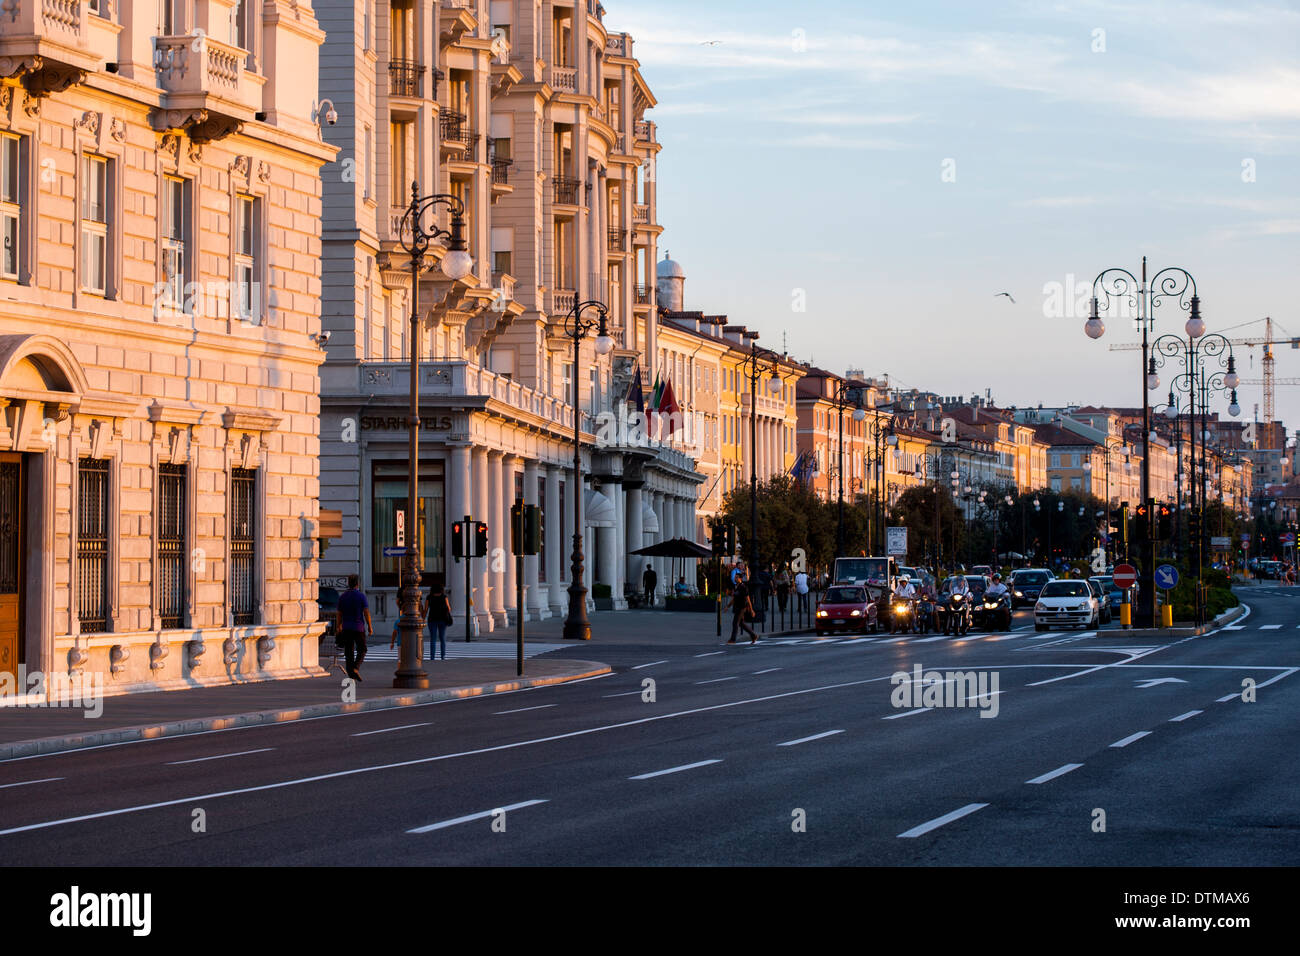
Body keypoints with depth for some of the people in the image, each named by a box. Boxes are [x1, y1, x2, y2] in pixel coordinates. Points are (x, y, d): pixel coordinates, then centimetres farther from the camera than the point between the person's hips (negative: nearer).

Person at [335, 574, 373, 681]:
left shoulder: (342, 597, 2)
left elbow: (339, 614, 7)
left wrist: (338, 627, 17)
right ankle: (355, 668, -12)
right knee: (362, 650, 8)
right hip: (359, 628, -3)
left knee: (349, 652, 7)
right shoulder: (361, 596, -8)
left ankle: (350, 674, 5)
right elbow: (366, 613, -9)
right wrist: (370, 627, -2)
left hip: (346, 628, 3)